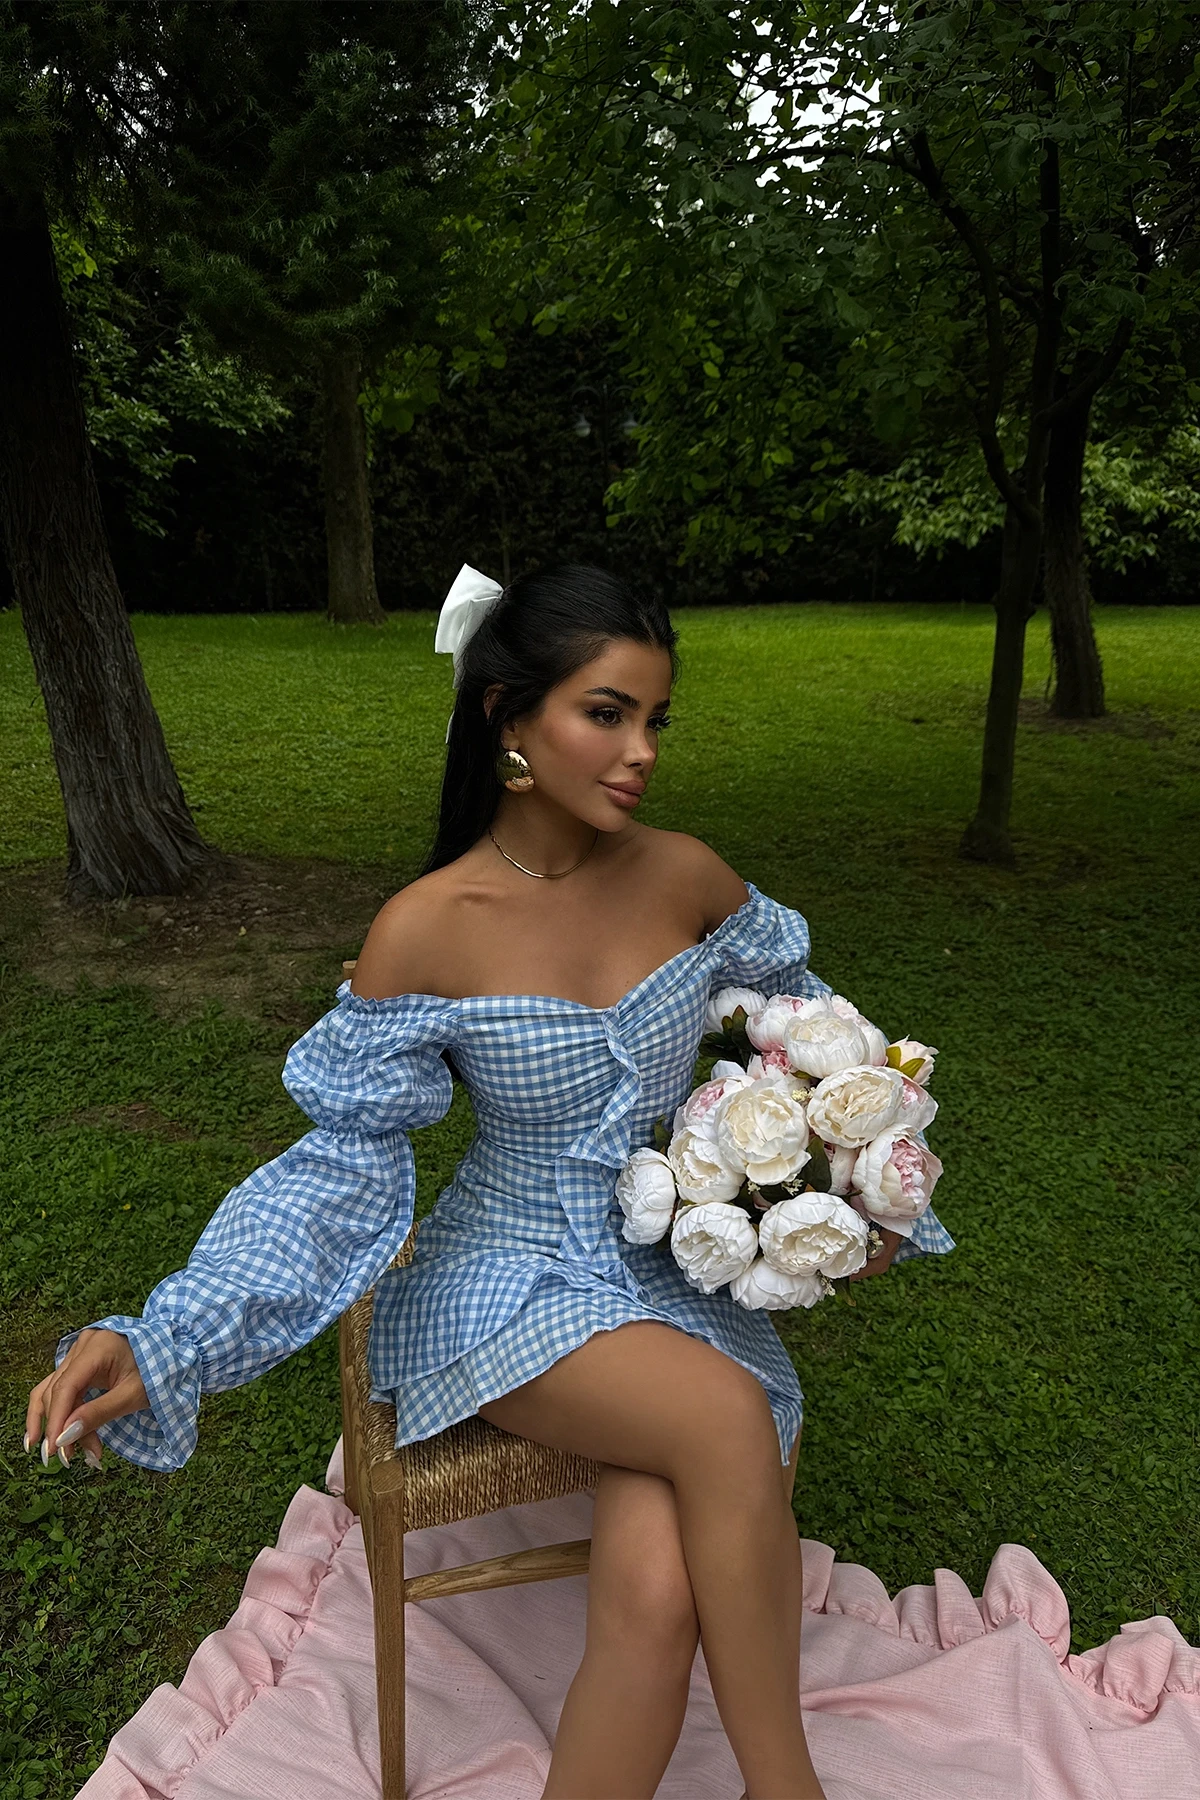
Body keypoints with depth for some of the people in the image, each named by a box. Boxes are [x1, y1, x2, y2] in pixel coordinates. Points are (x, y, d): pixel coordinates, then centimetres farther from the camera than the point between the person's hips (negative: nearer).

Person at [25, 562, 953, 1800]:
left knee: (658, 1595, -23)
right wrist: (161, 1343, -19)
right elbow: (346, 1159, -10)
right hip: (504, 1284, -2)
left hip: (675, 1277, 3)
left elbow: (799, 1009, 13)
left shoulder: (684, 876, -7)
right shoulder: (425, 931, -16)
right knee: (727, 1416, -30)